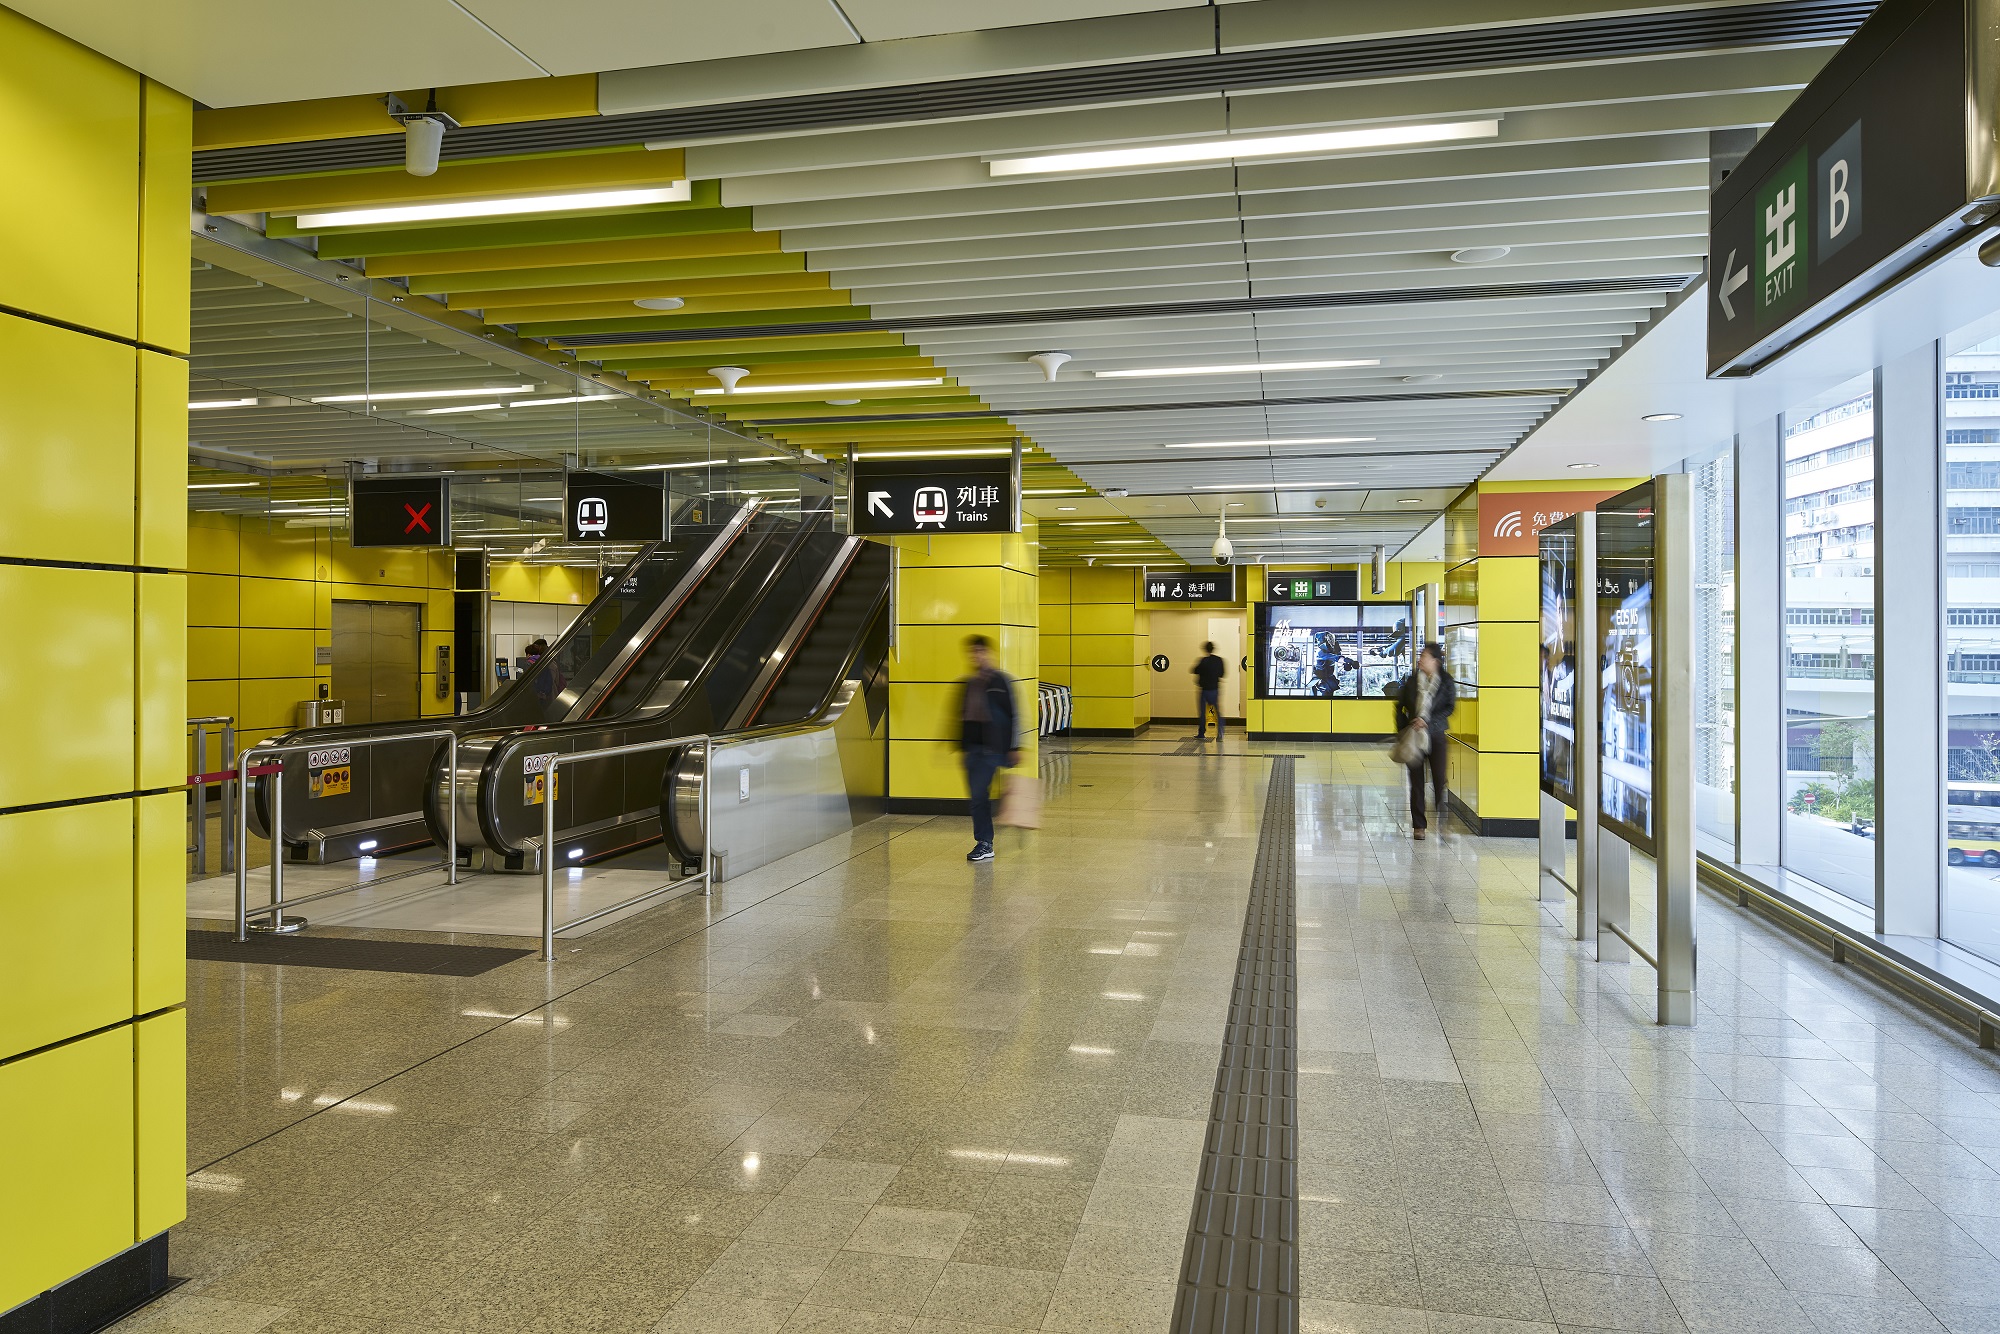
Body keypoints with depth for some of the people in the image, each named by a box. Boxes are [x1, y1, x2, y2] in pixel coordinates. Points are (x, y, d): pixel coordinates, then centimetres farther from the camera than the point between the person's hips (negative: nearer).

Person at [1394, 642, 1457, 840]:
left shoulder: (1447, 682, 0)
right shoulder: (1412, 680, 6)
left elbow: (1450, 707, -7)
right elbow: (1400, 706, 11)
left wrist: (1428, 720, -18)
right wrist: (1403, 730, 1)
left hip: (1436, 735, -1)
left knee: (1439, 777, -7)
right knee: (1416, 780, 1)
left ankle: (1441, 818, 15)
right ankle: (1418, 824, 8)